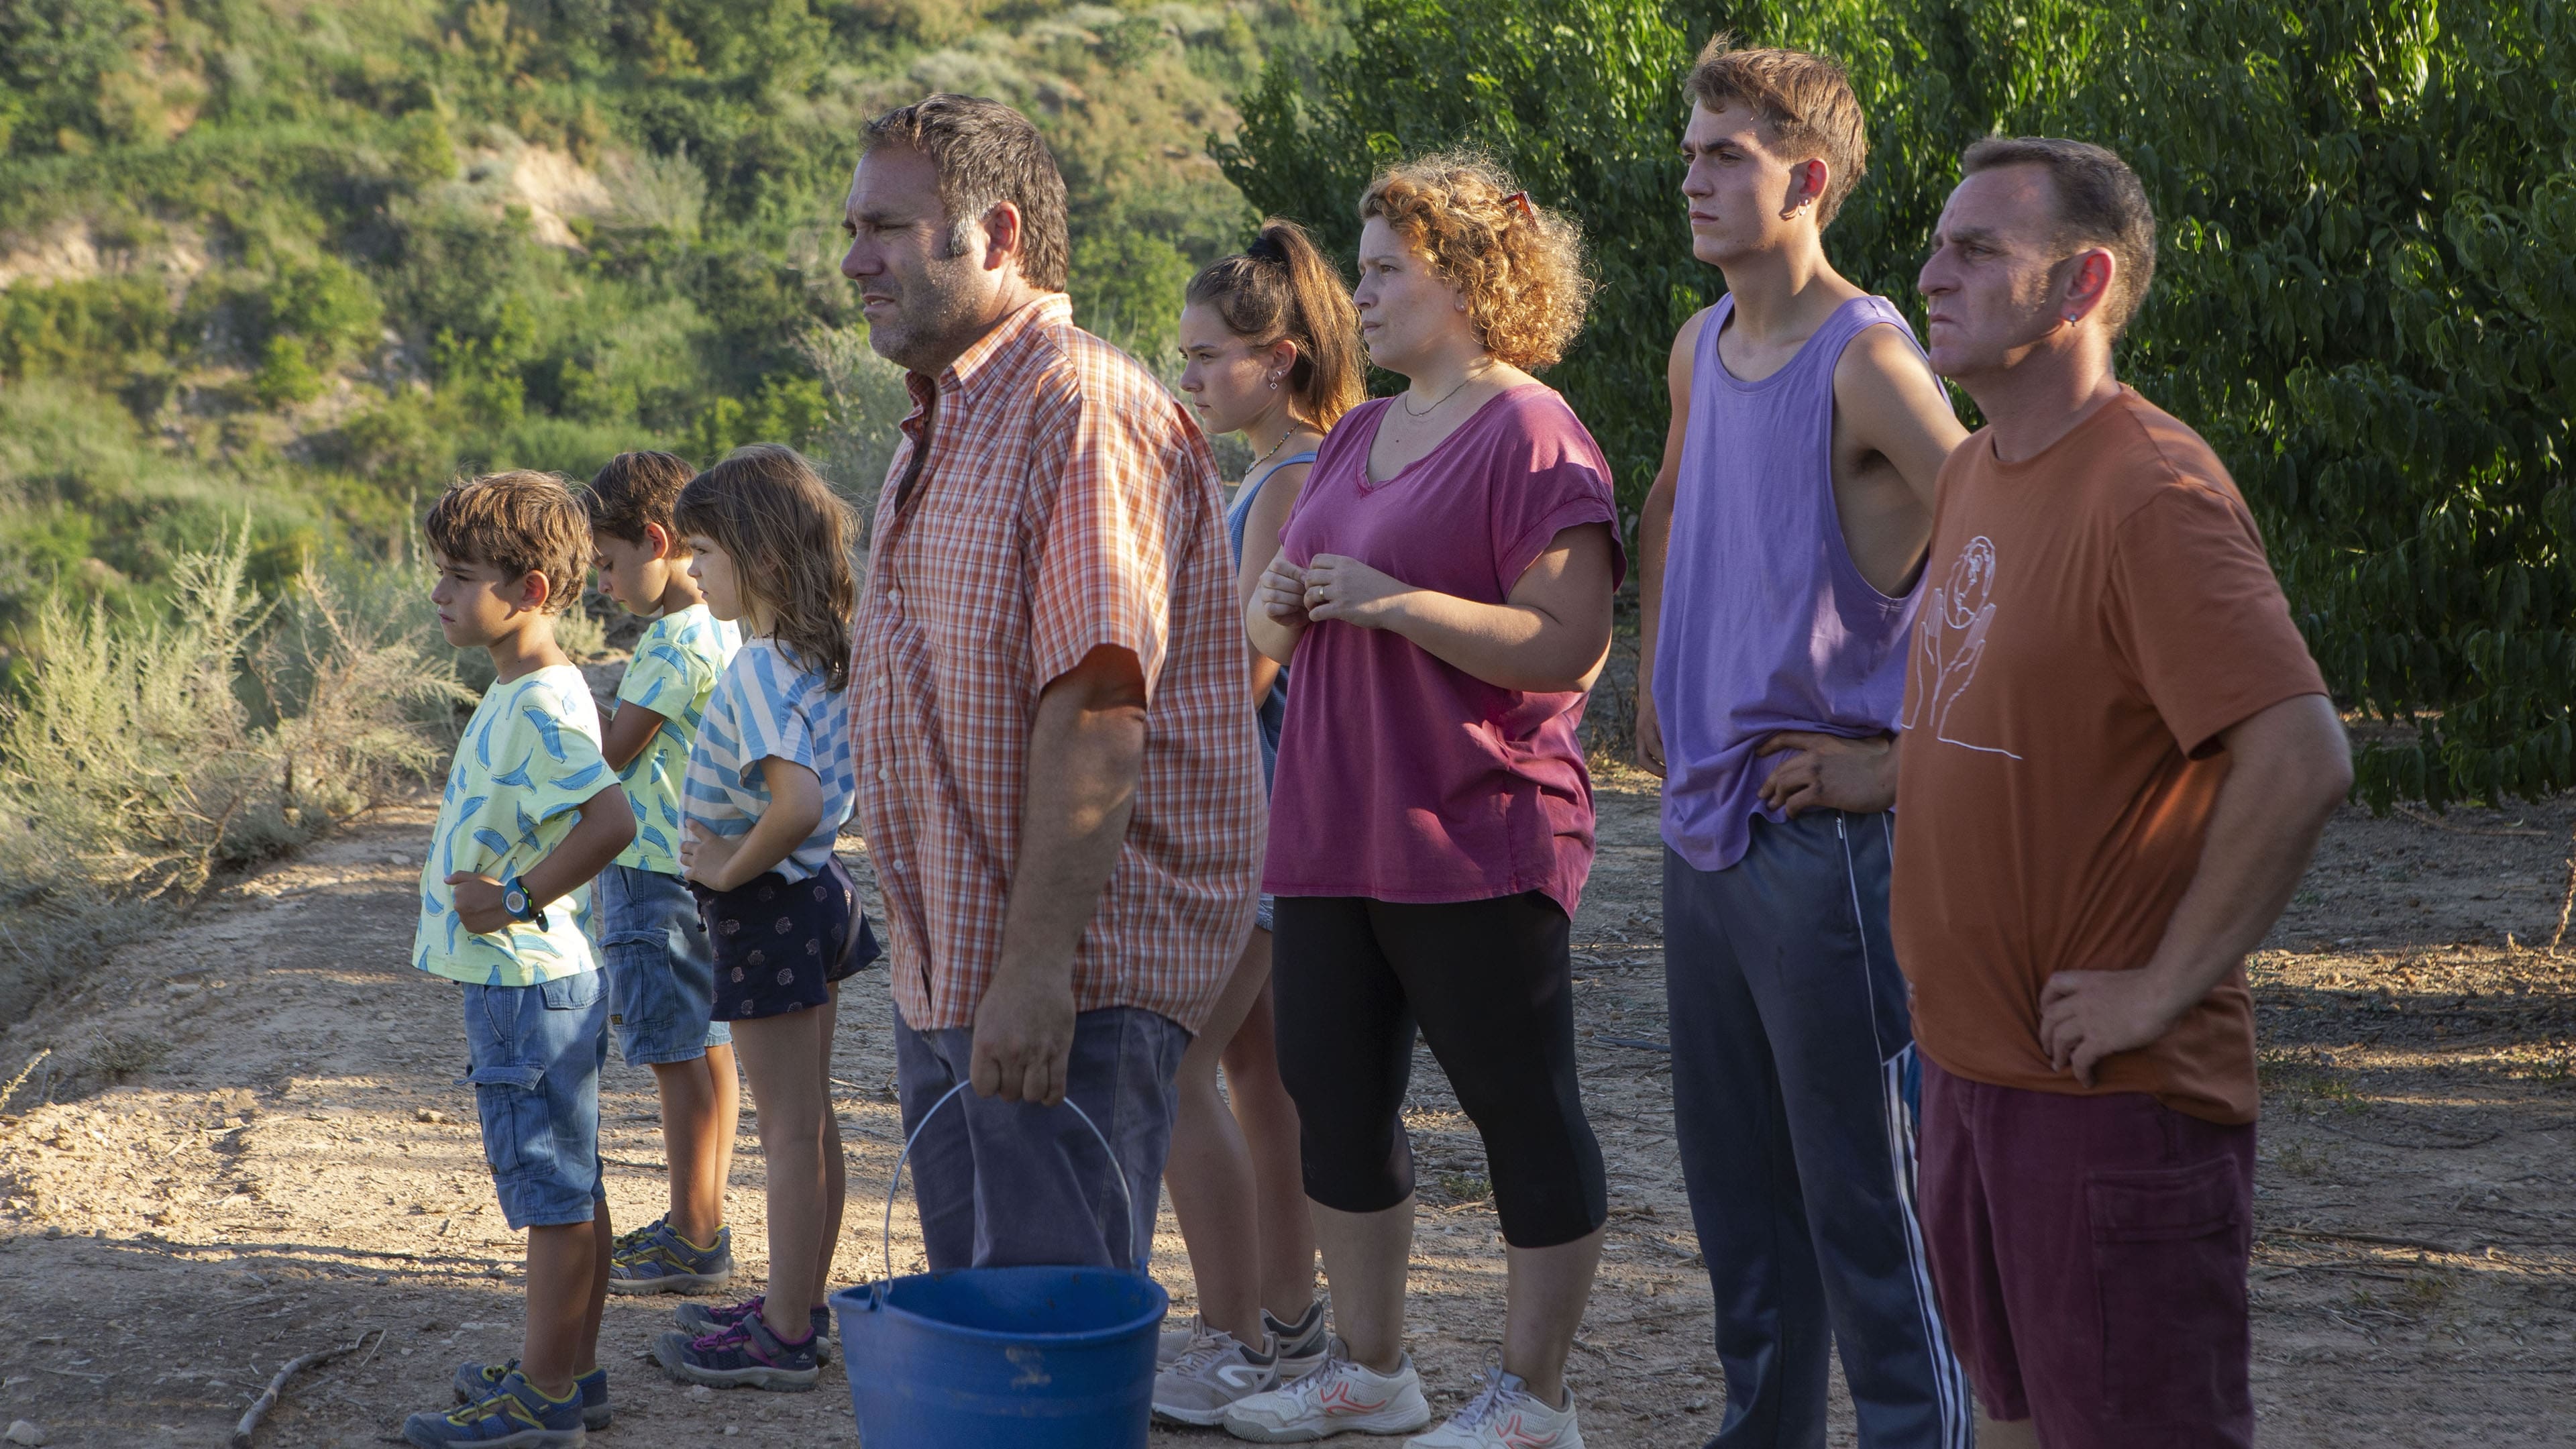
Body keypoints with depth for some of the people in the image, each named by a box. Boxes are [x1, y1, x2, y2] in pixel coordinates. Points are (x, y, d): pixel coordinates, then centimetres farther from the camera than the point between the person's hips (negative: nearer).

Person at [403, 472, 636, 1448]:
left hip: (527, 986, -10)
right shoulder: (521, 693, 12)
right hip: (525, 978, 10)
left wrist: (518, 899, -24)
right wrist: (458, 896, 15)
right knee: (569, 1190, 16)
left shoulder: (541, 707, -20)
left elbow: (612, 818, -33)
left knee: (554, 1195, -2)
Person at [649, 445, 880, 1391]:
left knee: (789, 1128, -1)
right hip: (819, 889, 9)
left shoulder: (757, 672, -23)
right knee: (810, 1118, 17)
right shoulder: (826, 652, 5)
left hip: (765, 908, -9)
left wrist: (731, 868, -20)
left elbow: (797, 803, -35)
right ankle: (800, 1307, 29)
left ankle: (783, 1340, 9)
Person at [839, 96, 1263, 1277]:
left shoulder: (1083, 412, -15)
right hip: (947, 974, 10)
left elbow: (1097, 714, -24)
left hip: (1072, 981, -10)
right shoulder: (939, 429, 18)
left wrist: (1037, 967, -27)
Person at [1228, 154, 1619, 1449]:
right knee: (1334, 1100, 12)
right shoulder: (1357, 437, 17)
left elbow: (1570, 644, -19)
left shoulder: (1529, 435, -10)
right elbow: (1282, 628, 24)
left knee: (1524, 1115, 1)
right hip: (1332, 833, 9)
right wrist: (1275, 607, 1)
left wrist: (1388, 600, -21)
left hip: (1472, 844, -9)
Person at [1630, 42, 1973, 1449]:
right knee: (1731, 1174, 16)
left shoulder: (1865, 359, -15)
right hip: (1704, 820, 8)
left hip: (1822, 835, -8)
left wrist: (1905, 762, -18)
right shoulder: (1700, 349, 10)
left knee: (1860, 1188, -2)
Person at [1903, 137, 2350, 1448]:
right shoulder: (1973, 474, 10)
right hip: (1969, 1059, 9)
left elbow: (2300, 762, -27)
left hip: (2109, 1093, -9)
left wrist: (2165, 988, -22)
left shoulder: (2152, 492, -19)